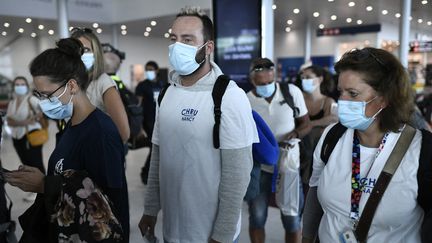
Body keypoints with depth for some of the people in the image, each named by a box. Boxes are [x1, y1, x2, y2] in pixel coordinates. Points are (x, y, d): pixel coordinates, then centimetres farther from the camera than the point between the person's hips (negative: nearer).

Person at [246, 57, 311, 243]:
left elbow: (306, 124, 2)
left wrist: (294, 134, -19)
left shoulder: (292, 92, -8)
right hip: (259, 167, 0)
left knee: (292, 220, 8)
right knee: (256, 217, 9)